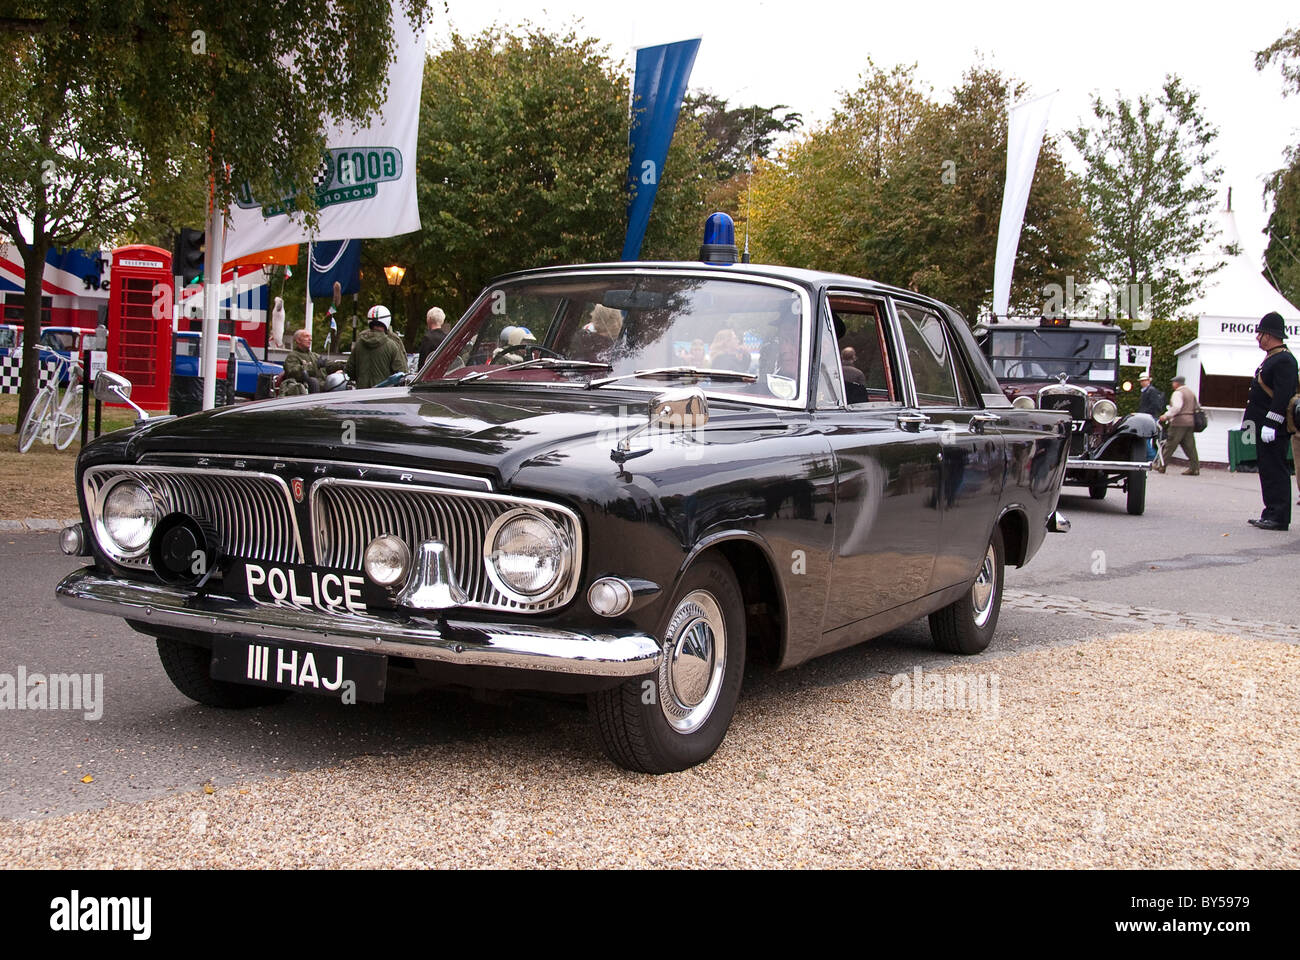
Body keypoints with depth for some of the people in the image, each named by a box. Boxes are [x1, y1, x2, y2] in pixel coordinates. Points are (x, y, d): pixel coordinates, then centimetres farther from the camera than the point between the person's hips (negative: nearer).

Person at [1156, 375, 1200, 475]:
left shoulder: (1178, 393, -8)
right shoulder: (1191, 392, 19)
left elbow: (1176, 407, -21)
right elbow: (1197, 407, 22)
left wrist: (1166, 415, -18)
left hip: (1179, 422, -8)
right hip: (1190, 422, 8)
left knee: (1170, 445, -4)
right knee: (1189, 446, 6)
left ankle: (1162, 466, -2)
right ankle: (1195, 467, 1)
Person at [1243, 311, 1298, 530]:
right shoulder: (1271, 358, 17)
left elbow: (1282, 396, -22)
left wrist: (1271, 424, -25)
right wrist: (1251, 420, 24)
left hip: (1274, 428, -10)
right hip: (1264, 426, 10)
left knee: (1274, 471, -8)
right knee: (1267, 470, 12)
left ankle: (1279, 518, -6)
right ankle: (1272, 514, 16)